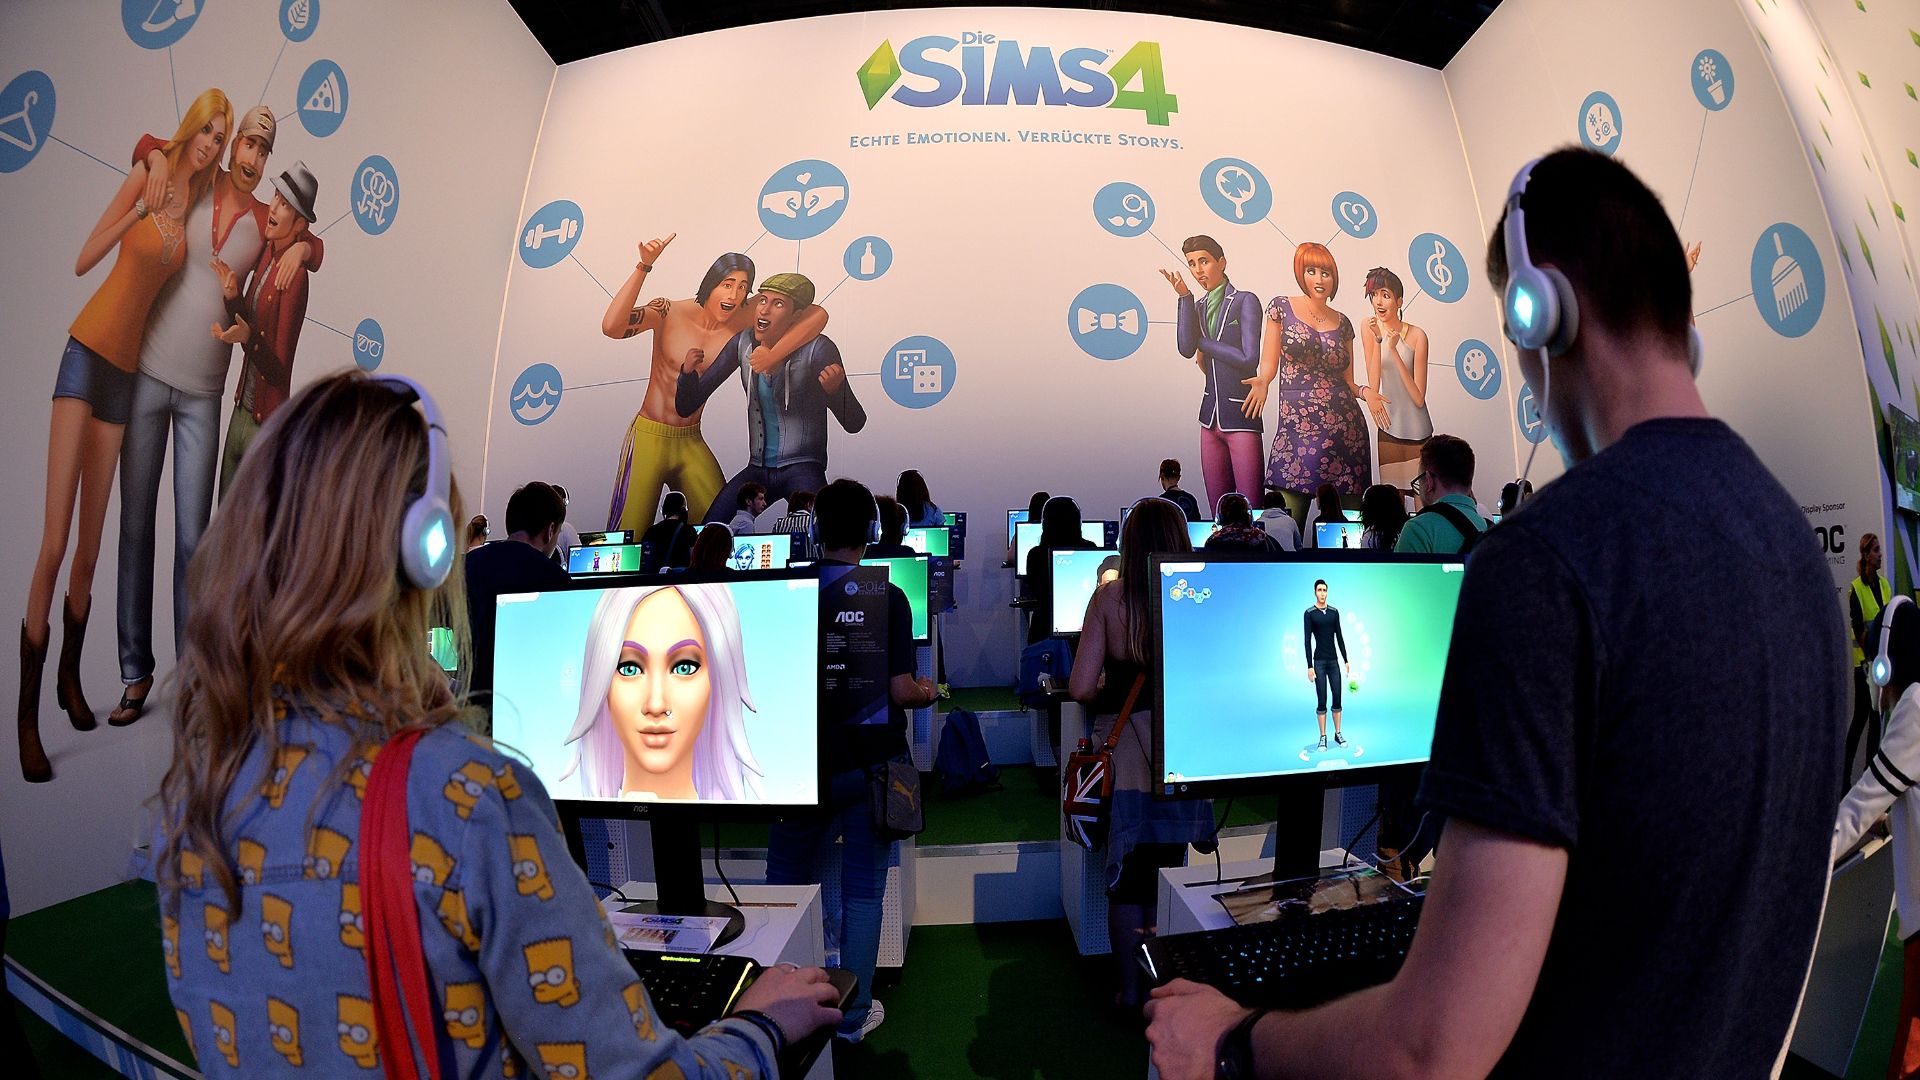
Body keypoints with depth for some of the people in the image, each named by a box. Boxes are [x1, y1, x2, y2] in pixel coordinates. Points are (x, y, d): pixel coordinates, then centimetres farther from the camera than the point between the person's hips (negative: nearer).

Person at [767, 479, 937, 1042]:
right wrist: (927, 692, 9)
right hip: (870, 764, -1)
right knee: (862, 891, 11)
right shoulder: (888, 598, -11)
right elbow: (900, 691, -13)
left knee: (785, 882, 18)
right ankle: (852, 1015, 24)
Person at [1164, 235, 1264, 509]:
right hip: (1211, 415, 5)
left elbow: (1249, 358, -13)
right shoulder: (1198, 306, 13)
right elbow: (1187, 350, -7)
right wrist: (1184, 296, -9)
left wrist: (1204, 343, -4)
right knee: (1218, 508, 8)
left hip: (1241, 414, -5)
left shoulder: (1245, 301, -2)